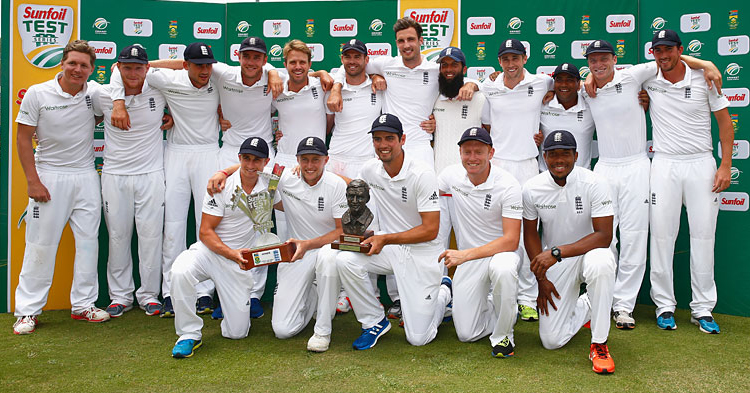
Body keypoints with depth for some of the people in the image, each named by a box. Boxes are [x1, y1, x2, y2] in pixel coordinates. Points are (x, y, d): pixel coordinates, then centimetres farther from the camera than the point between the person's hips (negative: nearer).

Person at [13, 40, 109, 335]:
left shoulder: (95, 92, 0)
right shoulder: (37, 94, -5)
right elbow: (23, 140, -3)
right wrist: (33, 181, -9)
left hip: (86, 176, 3)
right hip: (49, 177, -3)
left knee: (89, 241, 5)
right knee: (41, 244, 1)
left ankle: (83, 304, 18)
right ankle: (27, 310, 12)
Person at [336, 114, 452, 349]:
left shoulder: (422, 175, -18)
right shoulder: (371, 169, -1)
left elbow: (430, 230, -18)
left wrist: (385, 239, -23)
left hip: (421, 253, -5)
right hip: (388, 249, 5)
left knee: (418, 339, -5)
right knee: (345, 260, -24)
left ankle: (444, 292, 28)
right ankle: (375, 321, -2)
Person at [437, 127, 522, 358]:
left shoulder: (508, 185, -18)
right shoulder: (452, 175, -4)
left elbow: (511, 241, -22)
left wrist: (465, 255, -30)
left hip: (499, 252, -3)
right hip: (467, 261, 3)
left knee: (502, 269, -41)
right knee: (467, 334, -2)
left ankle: (502, 335, -15)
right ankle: (497, 309, 30)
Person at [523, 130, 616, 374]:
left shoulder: (593, 184, -17)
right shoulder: (532, 189, -9)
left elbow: (604, 235, -23)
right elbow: (530, 234, 3)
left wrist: (557, 252, -32)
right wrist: (541, 280, -2)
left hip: (588, 252, -2)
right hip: (553, 262, 2)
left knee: (601, 263, -41)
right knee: (551, 341, -5)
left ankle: (599, 345, -23)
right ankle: (584, 307, 29)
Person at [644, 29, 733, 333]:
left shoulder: (703, 78, 0)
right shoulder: (647, 79, 2)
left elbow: (725, 121, 4)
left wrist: (725, 166, -3)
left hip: (702, 163, 0)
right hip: (664, 164, 0)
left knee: (704, 235, 2)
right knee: (661, 234, 0)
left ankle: (703, 309, 12)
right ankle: (664, 305, 11)